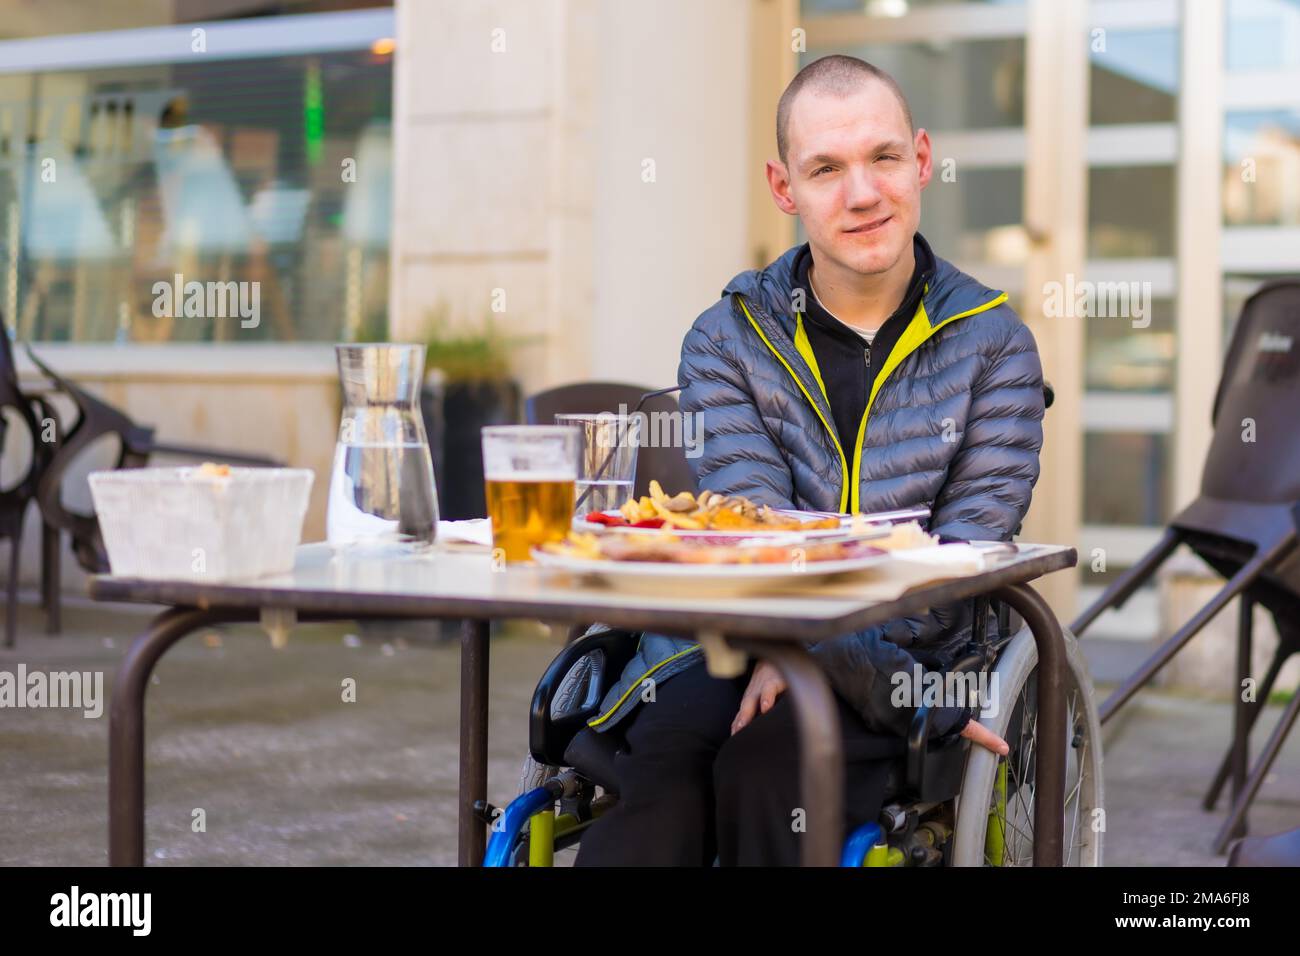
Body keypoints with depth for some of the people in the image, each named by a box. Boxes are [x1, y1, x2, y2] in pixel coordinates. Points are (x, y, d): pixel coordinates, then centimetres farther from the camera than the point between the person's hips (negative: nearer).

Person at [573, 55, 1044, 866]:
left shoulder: (993, 343, 7)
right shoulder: (726, 341, 8)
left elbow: (967, 552, -2)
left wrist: (817, 650, -19)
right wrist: (910, 695, -22)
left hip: (906, 662, -1)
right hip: (731, 644, 1)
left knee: (768, 754, -32)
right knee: (664, 753, -32)